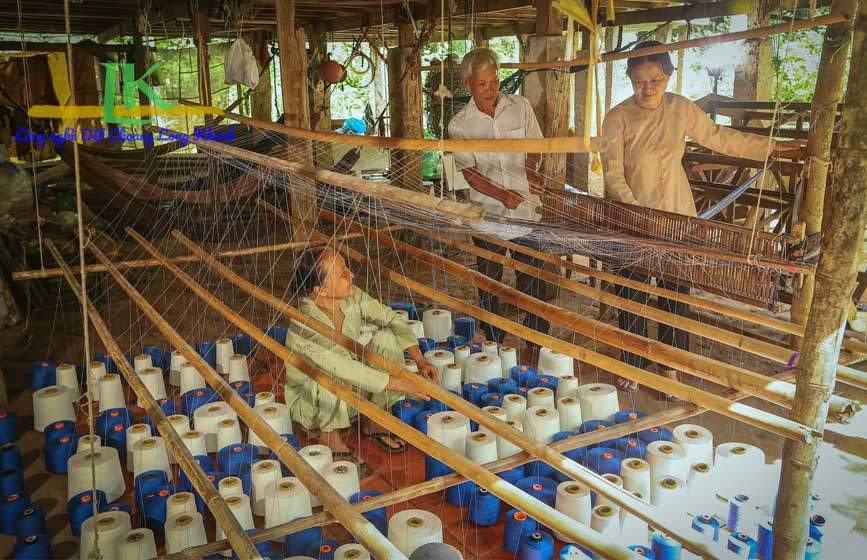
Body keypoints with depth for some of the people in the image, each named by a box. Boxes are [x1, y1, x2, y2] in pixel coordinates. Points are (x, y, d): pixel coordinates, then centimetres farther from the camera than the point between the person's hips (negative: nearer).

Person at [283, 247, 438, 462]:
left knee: (387, 338, -13)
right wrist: (405, 385, -33)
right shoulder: (304, 326, -33)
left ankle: (372, 422, 0)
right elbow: (348, 371, -36)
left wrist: (420, 360, -18)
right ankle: (330, 437, -9)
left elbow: (392, 319, -5)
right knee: (329, 374, -38)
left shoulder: (351, 297, -15)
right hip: (309, 402, -6)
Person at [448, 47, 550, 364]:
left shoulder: (520, 106, 1)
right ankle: (494, 346, 28)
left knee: (533, 284, 1)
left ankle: (535, 351, 14)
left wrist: (530, 170, -13)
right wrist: (503, 195, -22)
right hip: (487, 215, 0)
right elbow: (469, 173, -7)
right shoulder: (459, 124, -3)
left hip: (526, 211, 1)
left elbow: (533, 148, 10)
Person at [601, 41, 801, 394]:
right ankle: (632, 368, 25)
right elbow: (612, 174, -15)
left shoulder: (680, 109, -2)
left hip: (676, 219, 2)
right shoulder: (617, 119, -11)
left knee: (675, 296, 9)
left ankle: (670, 368, 25)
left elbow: (719, 138, 11)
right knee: (631, 297, 8)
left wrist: (772, 147, 11)